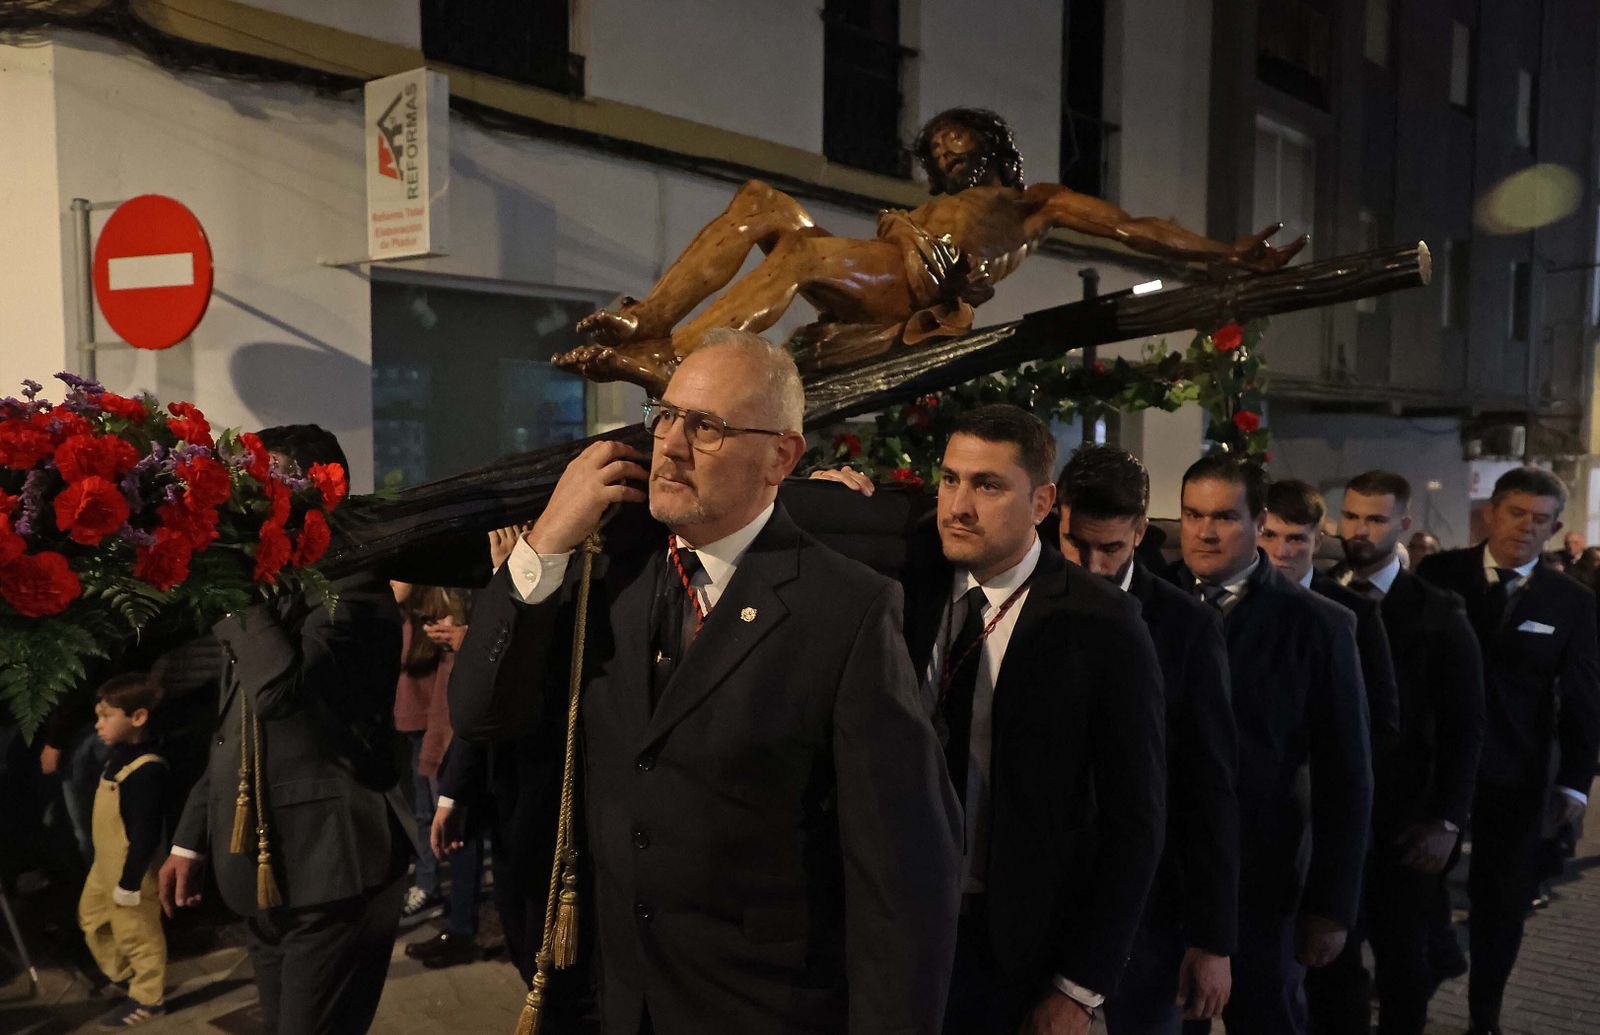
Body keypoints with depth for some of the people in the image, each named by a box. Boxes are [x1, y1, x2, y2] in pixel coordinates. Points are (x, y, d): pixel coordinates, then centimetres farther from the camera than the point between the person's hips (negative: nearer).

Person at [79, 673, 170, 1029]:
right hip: (105, 865, 11)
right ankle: (121, 975, 47)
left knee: (136, 935, 6)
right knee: (92, 918, 28)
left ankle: (148, 999, 24)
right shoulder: (119, 756, 2)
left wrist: (128, 884, -24)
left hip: (129, 871, -11)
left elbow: (145, 837, -28)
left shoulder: (147, 770, -30)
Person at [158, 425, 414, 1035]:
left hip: (333, 868, -8)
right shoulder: (261, 586, 13)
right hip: (261, 869, 9)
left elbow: (283, 687, -31)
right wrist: (192, 839, 19)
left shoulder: (350, 585, -14)